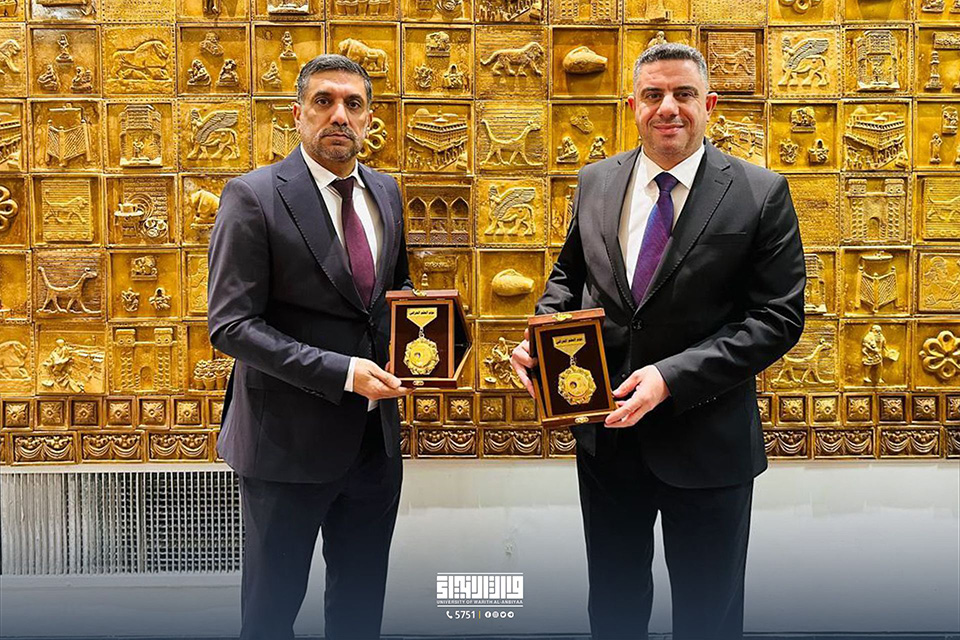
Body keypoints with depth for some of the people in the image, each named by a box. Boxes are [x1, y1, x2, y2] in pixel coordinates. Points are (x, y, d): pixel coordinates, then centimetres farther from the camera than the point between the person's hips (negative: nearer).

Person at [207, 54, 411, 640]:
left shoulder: (385, 193, 7)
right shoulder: (253, 197, -11)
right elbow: (231, 325, -16)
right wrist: (342, 372, -23)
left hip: (375, 434, 6)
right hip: (290, 438, -5)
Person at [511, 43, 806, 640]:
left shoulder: (761, 193, -10)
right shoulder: (597, 182, 3)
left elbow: (779, 318, -14)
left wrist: (672, 377, -23)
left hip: (705, 440, -3)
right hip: (606, 431, 4)